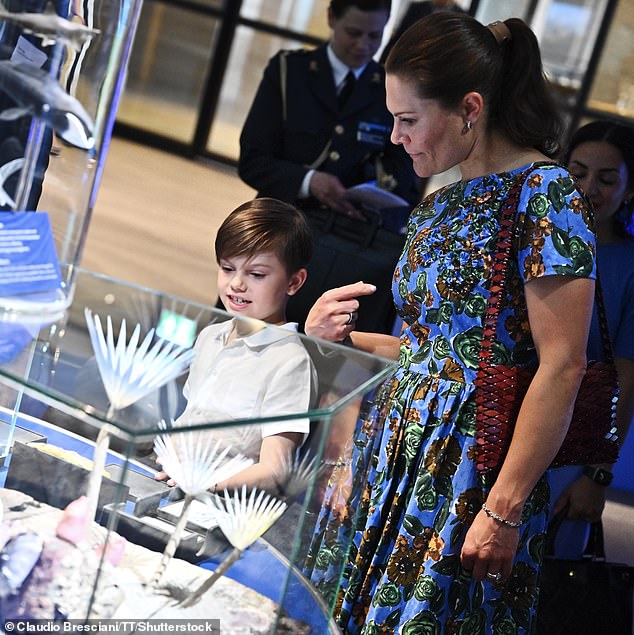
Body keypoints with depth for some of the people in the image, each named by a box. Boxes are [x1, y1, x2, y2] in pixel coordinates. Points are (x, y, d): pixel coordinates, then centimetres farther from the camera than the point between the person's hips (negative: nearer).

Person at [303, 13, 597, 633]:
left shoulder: (543, 192, -13)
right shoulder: (437, 205, 13)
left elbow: (561, 367, -17)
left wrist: (505, 509, -19)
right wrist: (344, 336, 7)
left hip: (471, 461, -8)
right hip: (395, 448, 8)